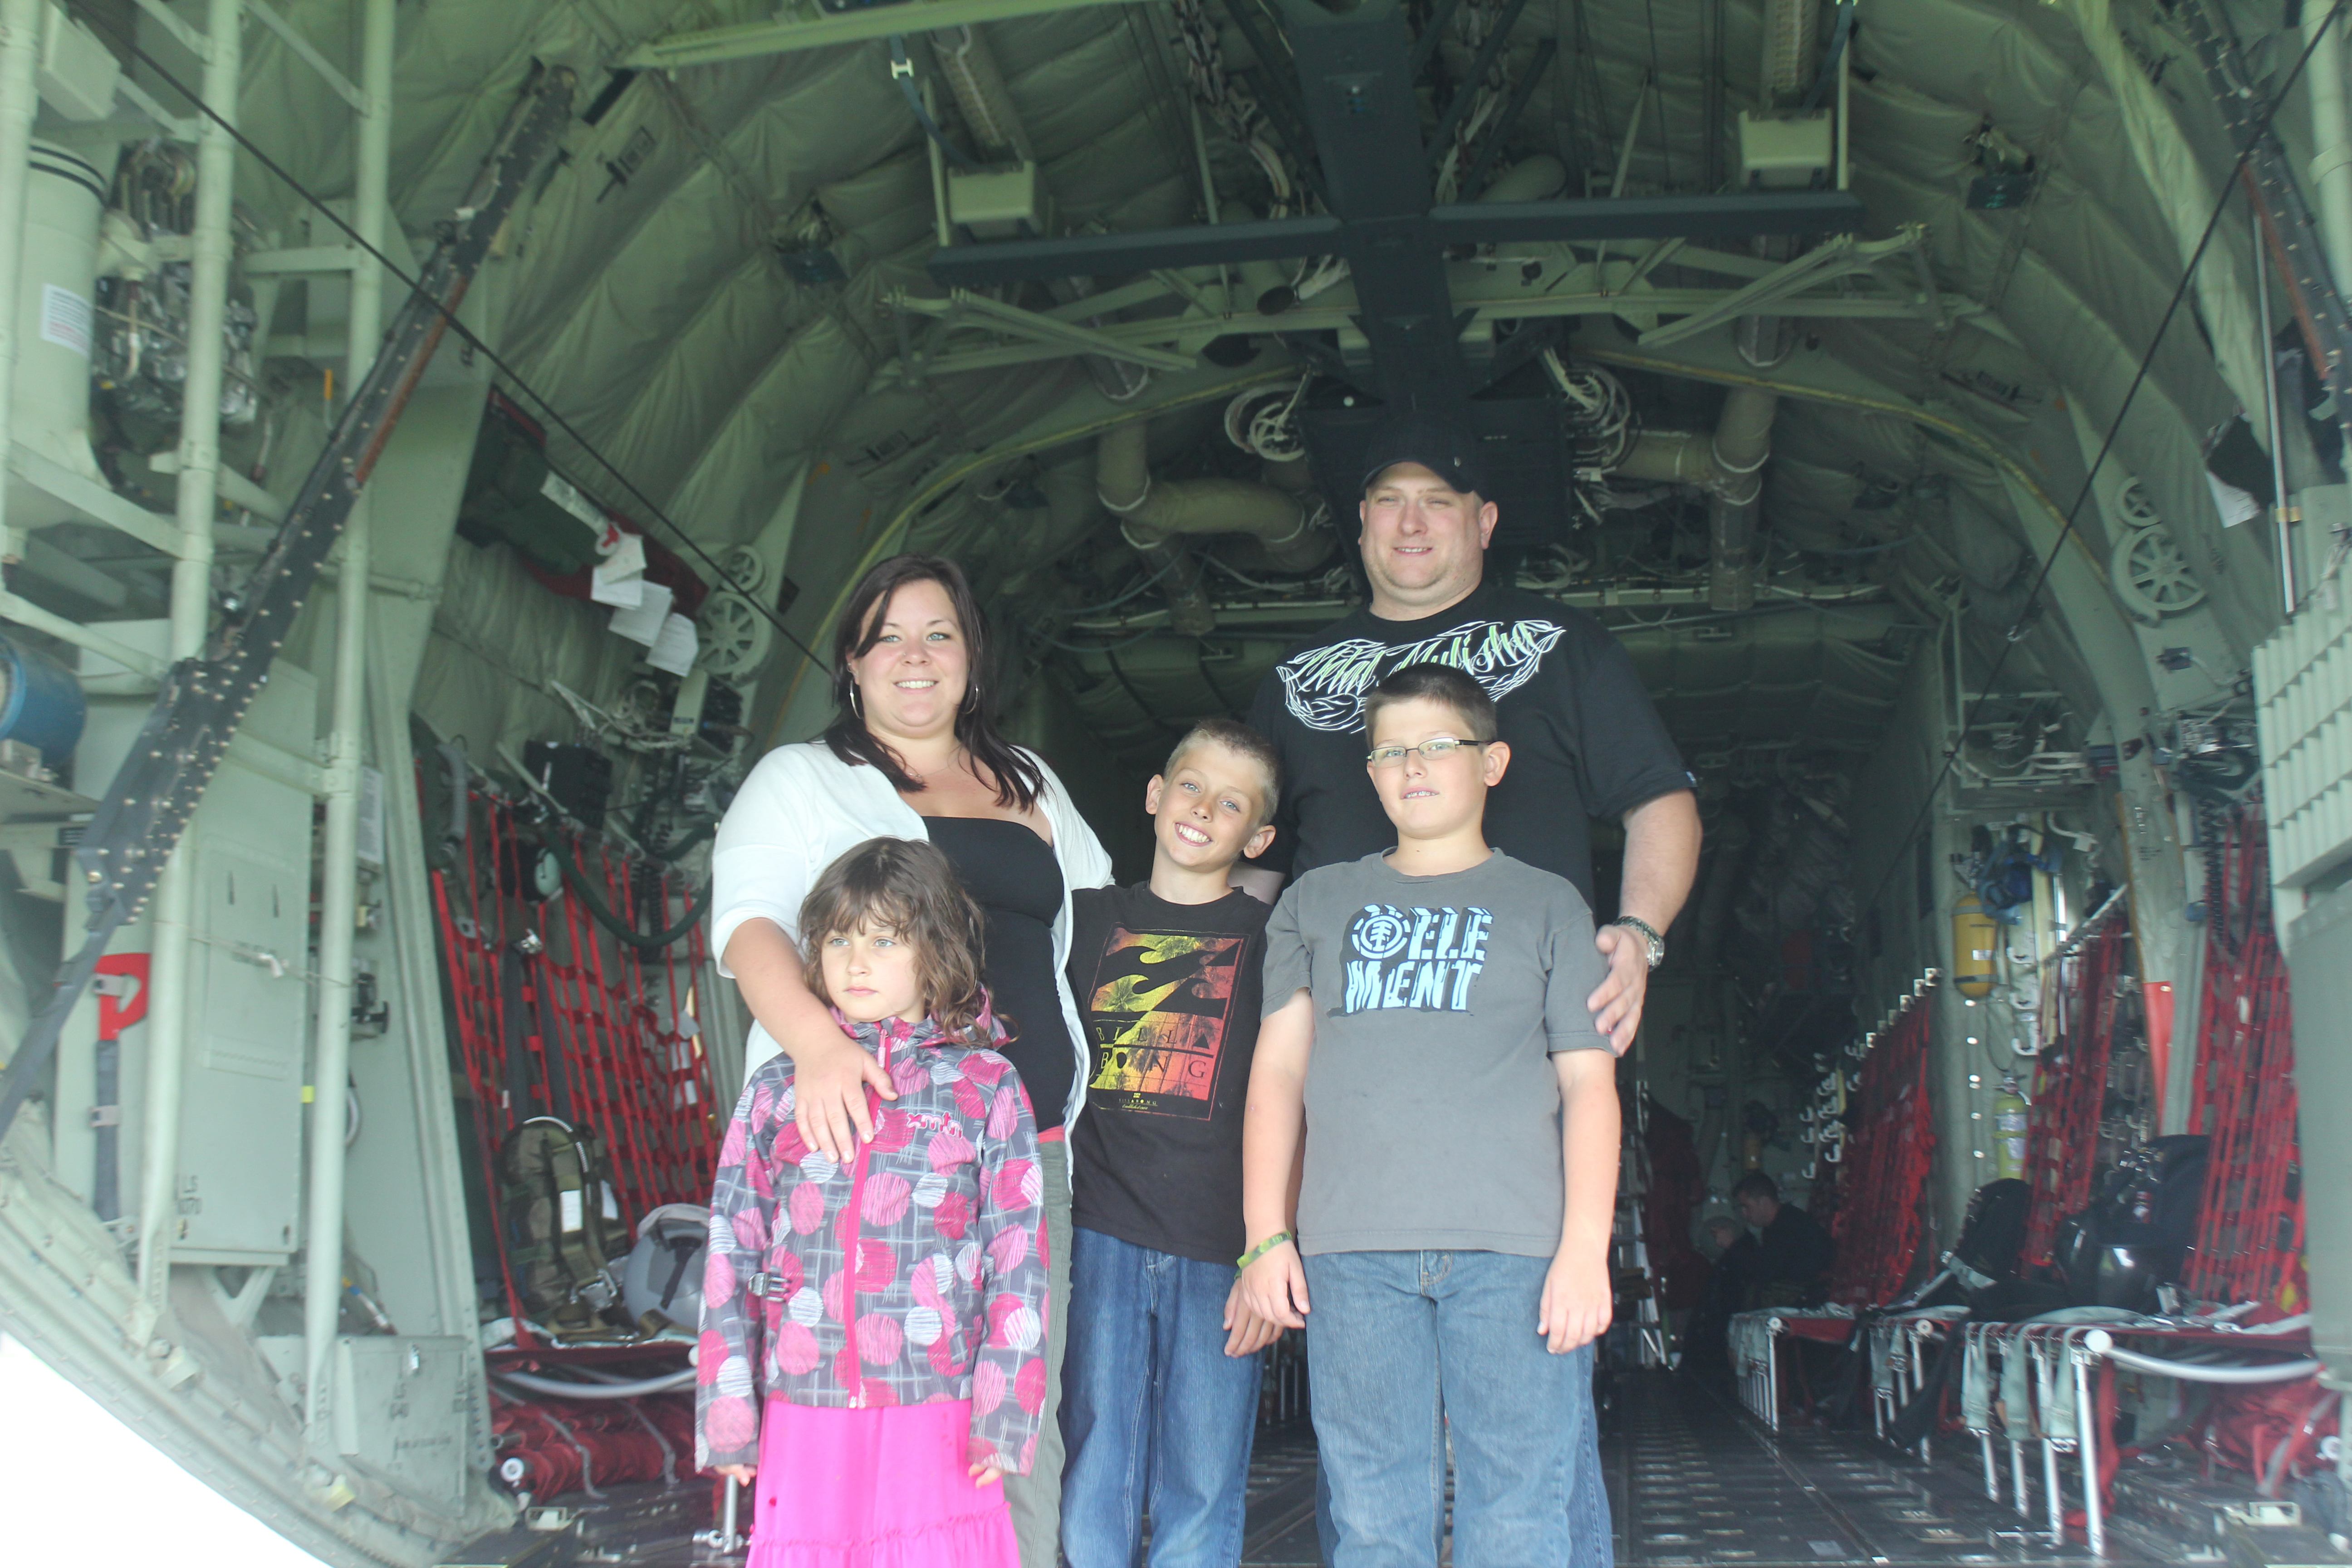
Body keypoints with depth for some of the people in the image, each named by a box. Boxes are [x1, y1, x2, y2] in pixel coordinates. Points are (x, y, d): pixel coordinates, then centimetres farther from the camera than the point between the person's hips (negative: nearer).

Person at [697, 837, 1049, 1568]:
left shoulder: (986, 1085, 4)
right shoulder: (778, 1089, 9)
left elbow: (1018, 1258, 1)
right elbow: (733, 1255, 9)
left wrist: (1003, 1413, -4)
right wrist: (727, 1413, 5)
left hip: (937, 1419, -1)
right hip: (804, 1414, 2)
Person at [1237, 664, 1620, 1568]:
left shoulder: (1546, 906, 13)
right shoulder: (1318, 902, 18)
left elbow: (1589, 1084, 7)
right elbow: (1278, 1069, 14)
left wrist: (1586, 1246, -4)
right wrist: (1266, 1236, 5)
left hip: (1515, 1251, -1)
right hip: (1352, 1253, 2)